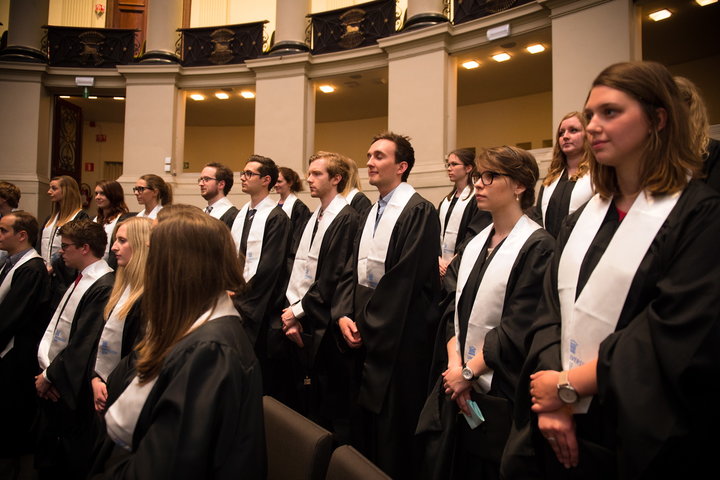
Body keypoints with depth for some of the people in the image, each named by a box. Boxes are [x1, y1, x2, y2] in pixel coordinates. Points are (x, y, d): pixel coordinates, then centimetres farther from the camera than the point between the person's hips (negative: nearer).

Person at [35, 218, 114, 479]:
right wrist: (45, 368, -3)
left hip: (71, 388, -8)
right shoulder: (80, 280, 7)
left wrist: (50, 376, -11)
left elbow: (82, 345, -23)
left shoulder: (103, 287, -23)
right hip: (51, 382, 8)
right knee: (46, 458, 22)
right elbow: (53, 327, 8)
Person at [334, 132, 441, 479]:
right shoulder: (371, 213, 14)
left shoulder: (419, 211, -13)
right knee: (365, 421, 17)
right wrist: (344, 314, -4)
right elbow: (353, 269, 10)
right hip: (365, 332, 8)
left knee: (392, 422, 6)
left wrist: (370, 323, -13)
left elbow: (406, 278, -18)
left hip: (399, 337, -8)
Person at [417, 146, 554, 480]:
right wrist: (454, 363, -7)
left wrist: (469, 372, -12)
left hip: (499, 396, -6)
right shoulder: (475, 244, 10)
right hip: (456, 386, 6)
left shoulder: (537, 247, -12)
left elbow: (519, 328, -16)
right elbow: (453, 310, 7)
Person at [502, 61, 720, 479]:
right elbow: (552, 308, 2)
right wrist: (551, 402, -10)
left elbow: (678, 338, -18)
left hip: (641, 441, -5)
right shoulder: (586, 217, 7)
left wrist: (568, 386, -14)